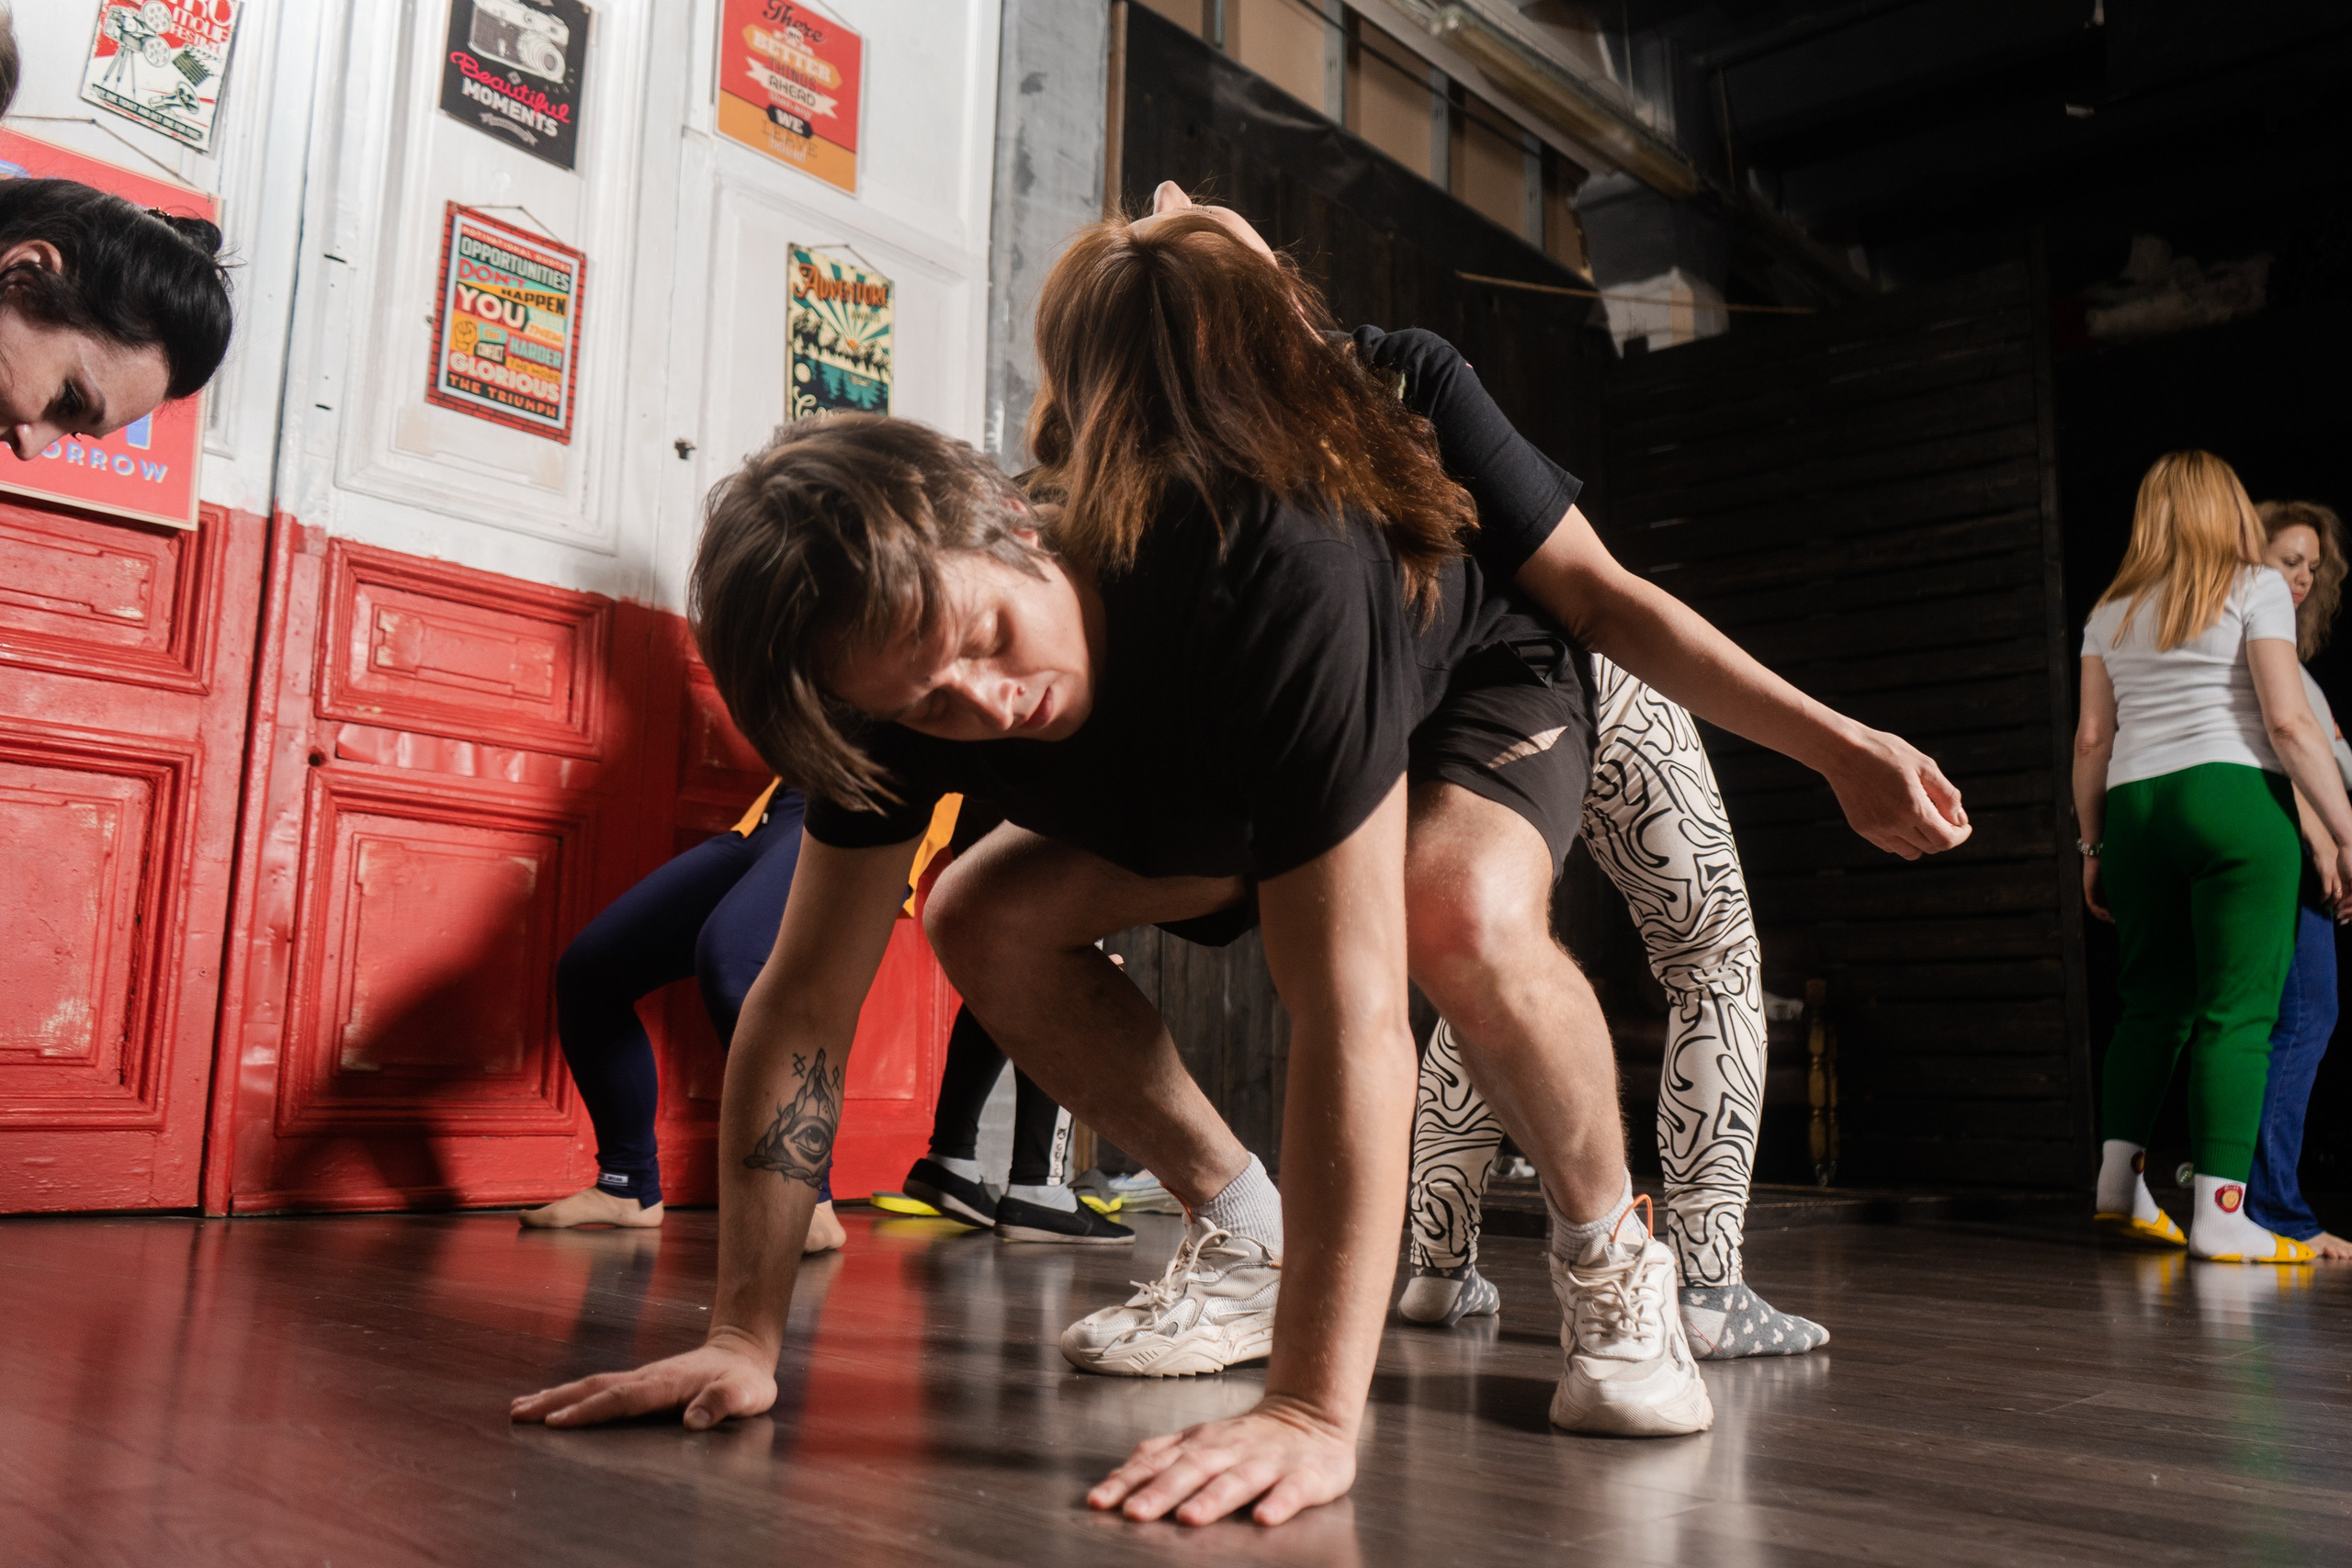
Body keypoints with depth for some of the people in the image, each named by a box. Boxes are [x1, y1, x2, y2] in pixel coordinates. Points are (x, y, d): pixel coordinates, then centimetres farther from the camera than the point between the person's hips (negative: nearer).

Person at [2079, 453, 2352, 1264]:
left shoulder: (2111, 611, 15)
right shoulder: (2255, 587, 3)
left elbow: (2091, 738, 12)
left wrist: (2092, 843, 17)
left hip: (2134, 806, 5)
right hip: (2236, 799, -5)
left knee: (2150, 1000, 13)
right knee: (2237, 1008, -4)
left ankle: (2119, 1182, 12)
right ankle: (2220, 1215, -6)